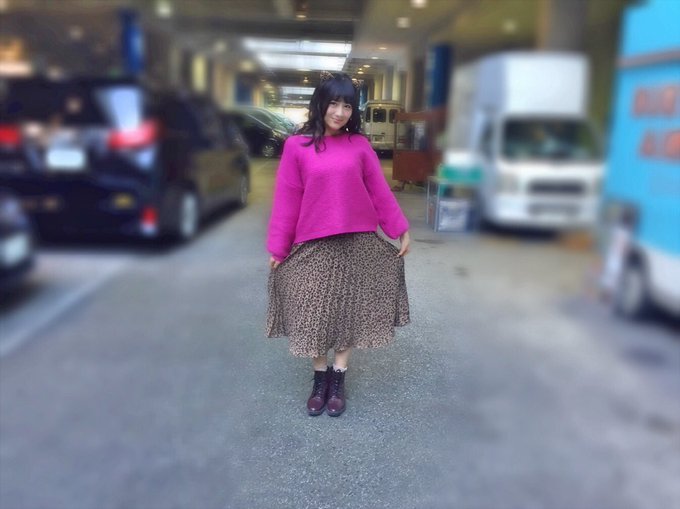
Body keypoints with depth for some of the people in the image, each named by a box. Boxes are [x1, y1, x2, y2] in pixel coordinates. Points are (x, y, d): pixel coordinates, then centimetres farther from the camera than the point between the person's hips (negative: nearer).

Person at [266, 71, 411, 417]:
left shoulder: (360, 144, 2)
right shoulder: (297, 146, -3)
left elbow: (380, 191, 6)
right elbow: (287, 199, -1)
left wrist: (401, 230, 6)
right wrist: (277, 247, -1)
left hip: (358, 243, 1)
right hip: (313, 245, -1)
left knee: (349, 311, 8)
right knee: (315, 313, 6)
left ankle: (338, 378, 24)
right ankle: (320, 378, 24)